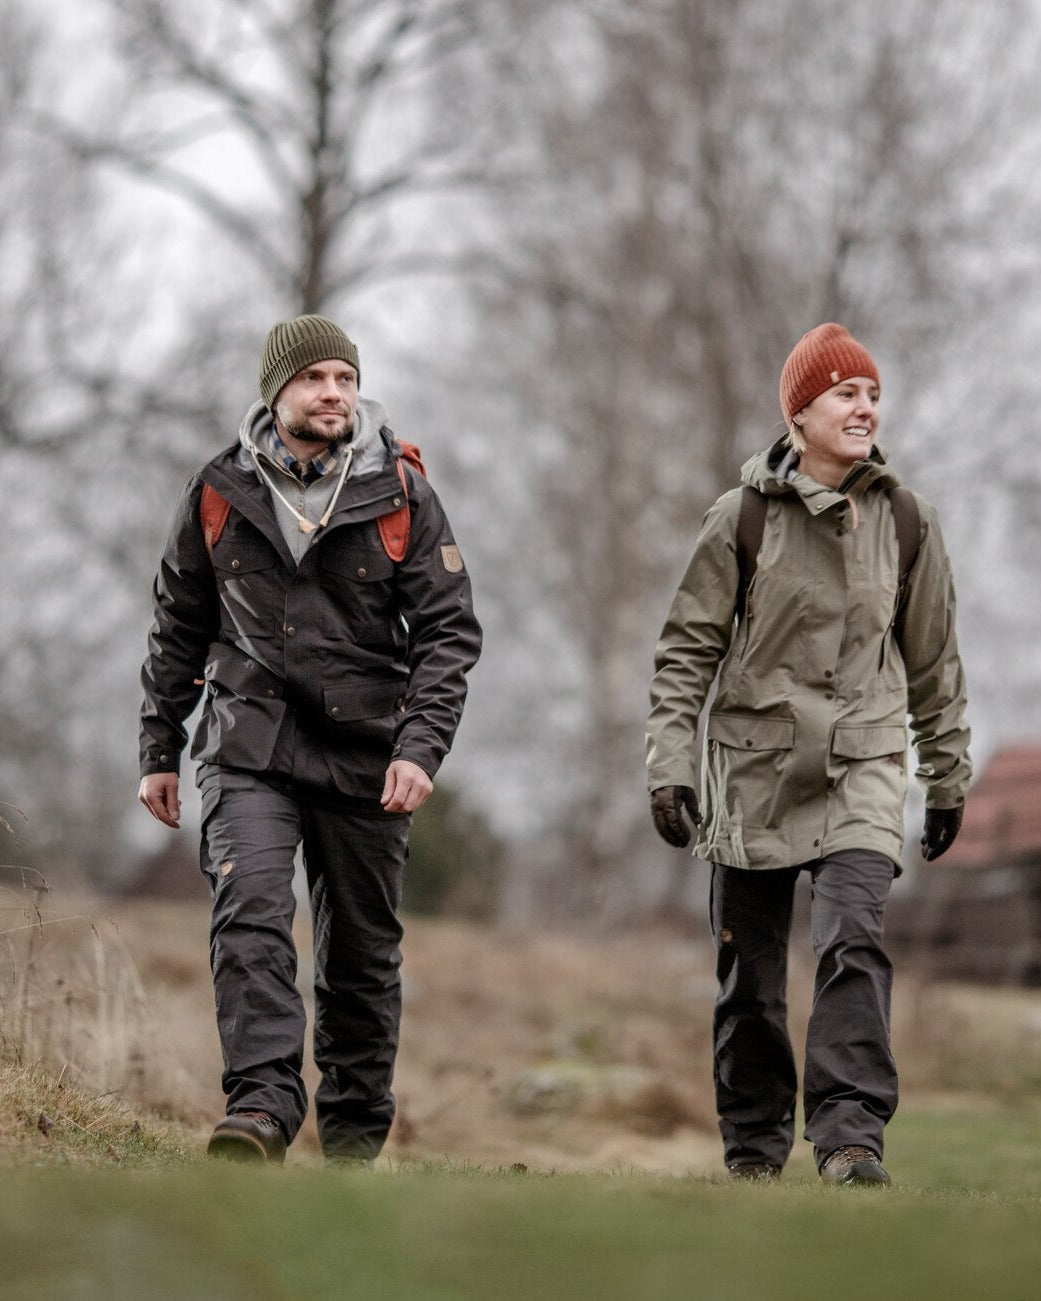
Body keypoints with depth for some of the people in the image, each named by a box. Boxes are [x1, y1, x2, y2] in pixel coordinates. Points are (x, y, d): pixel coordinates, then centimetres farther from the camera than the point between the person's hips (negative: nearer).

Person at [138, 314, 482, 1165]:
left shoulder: (401, 495, 1)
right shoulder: (220, 493, 5)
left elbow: (449, 631, 0)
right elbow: (179, 631, 14)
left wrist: (422, 746, -13)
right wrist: (158, 751, 12)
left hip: (365, 752, 0)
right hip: (249, 747, 0)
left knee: (361, 951, 6)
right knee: (250, 913, -21)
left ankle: (354, 1138, 18)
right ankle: (262, 1105, -27)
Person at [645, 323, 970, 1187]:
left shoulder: (906, 522, 5)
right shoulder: (744, 517, -1)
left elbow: (933, 662, 13)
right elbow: (688, 648, 2)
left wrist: (948, 781, 16)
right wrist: (671, 763, -6)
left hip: (863, 767, 0)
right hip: (756, 766, 0)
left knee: (855, 940, -20)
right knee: (750, 972, 6)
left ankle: (850, 1133, -23)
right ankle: (754, 1145, 20)